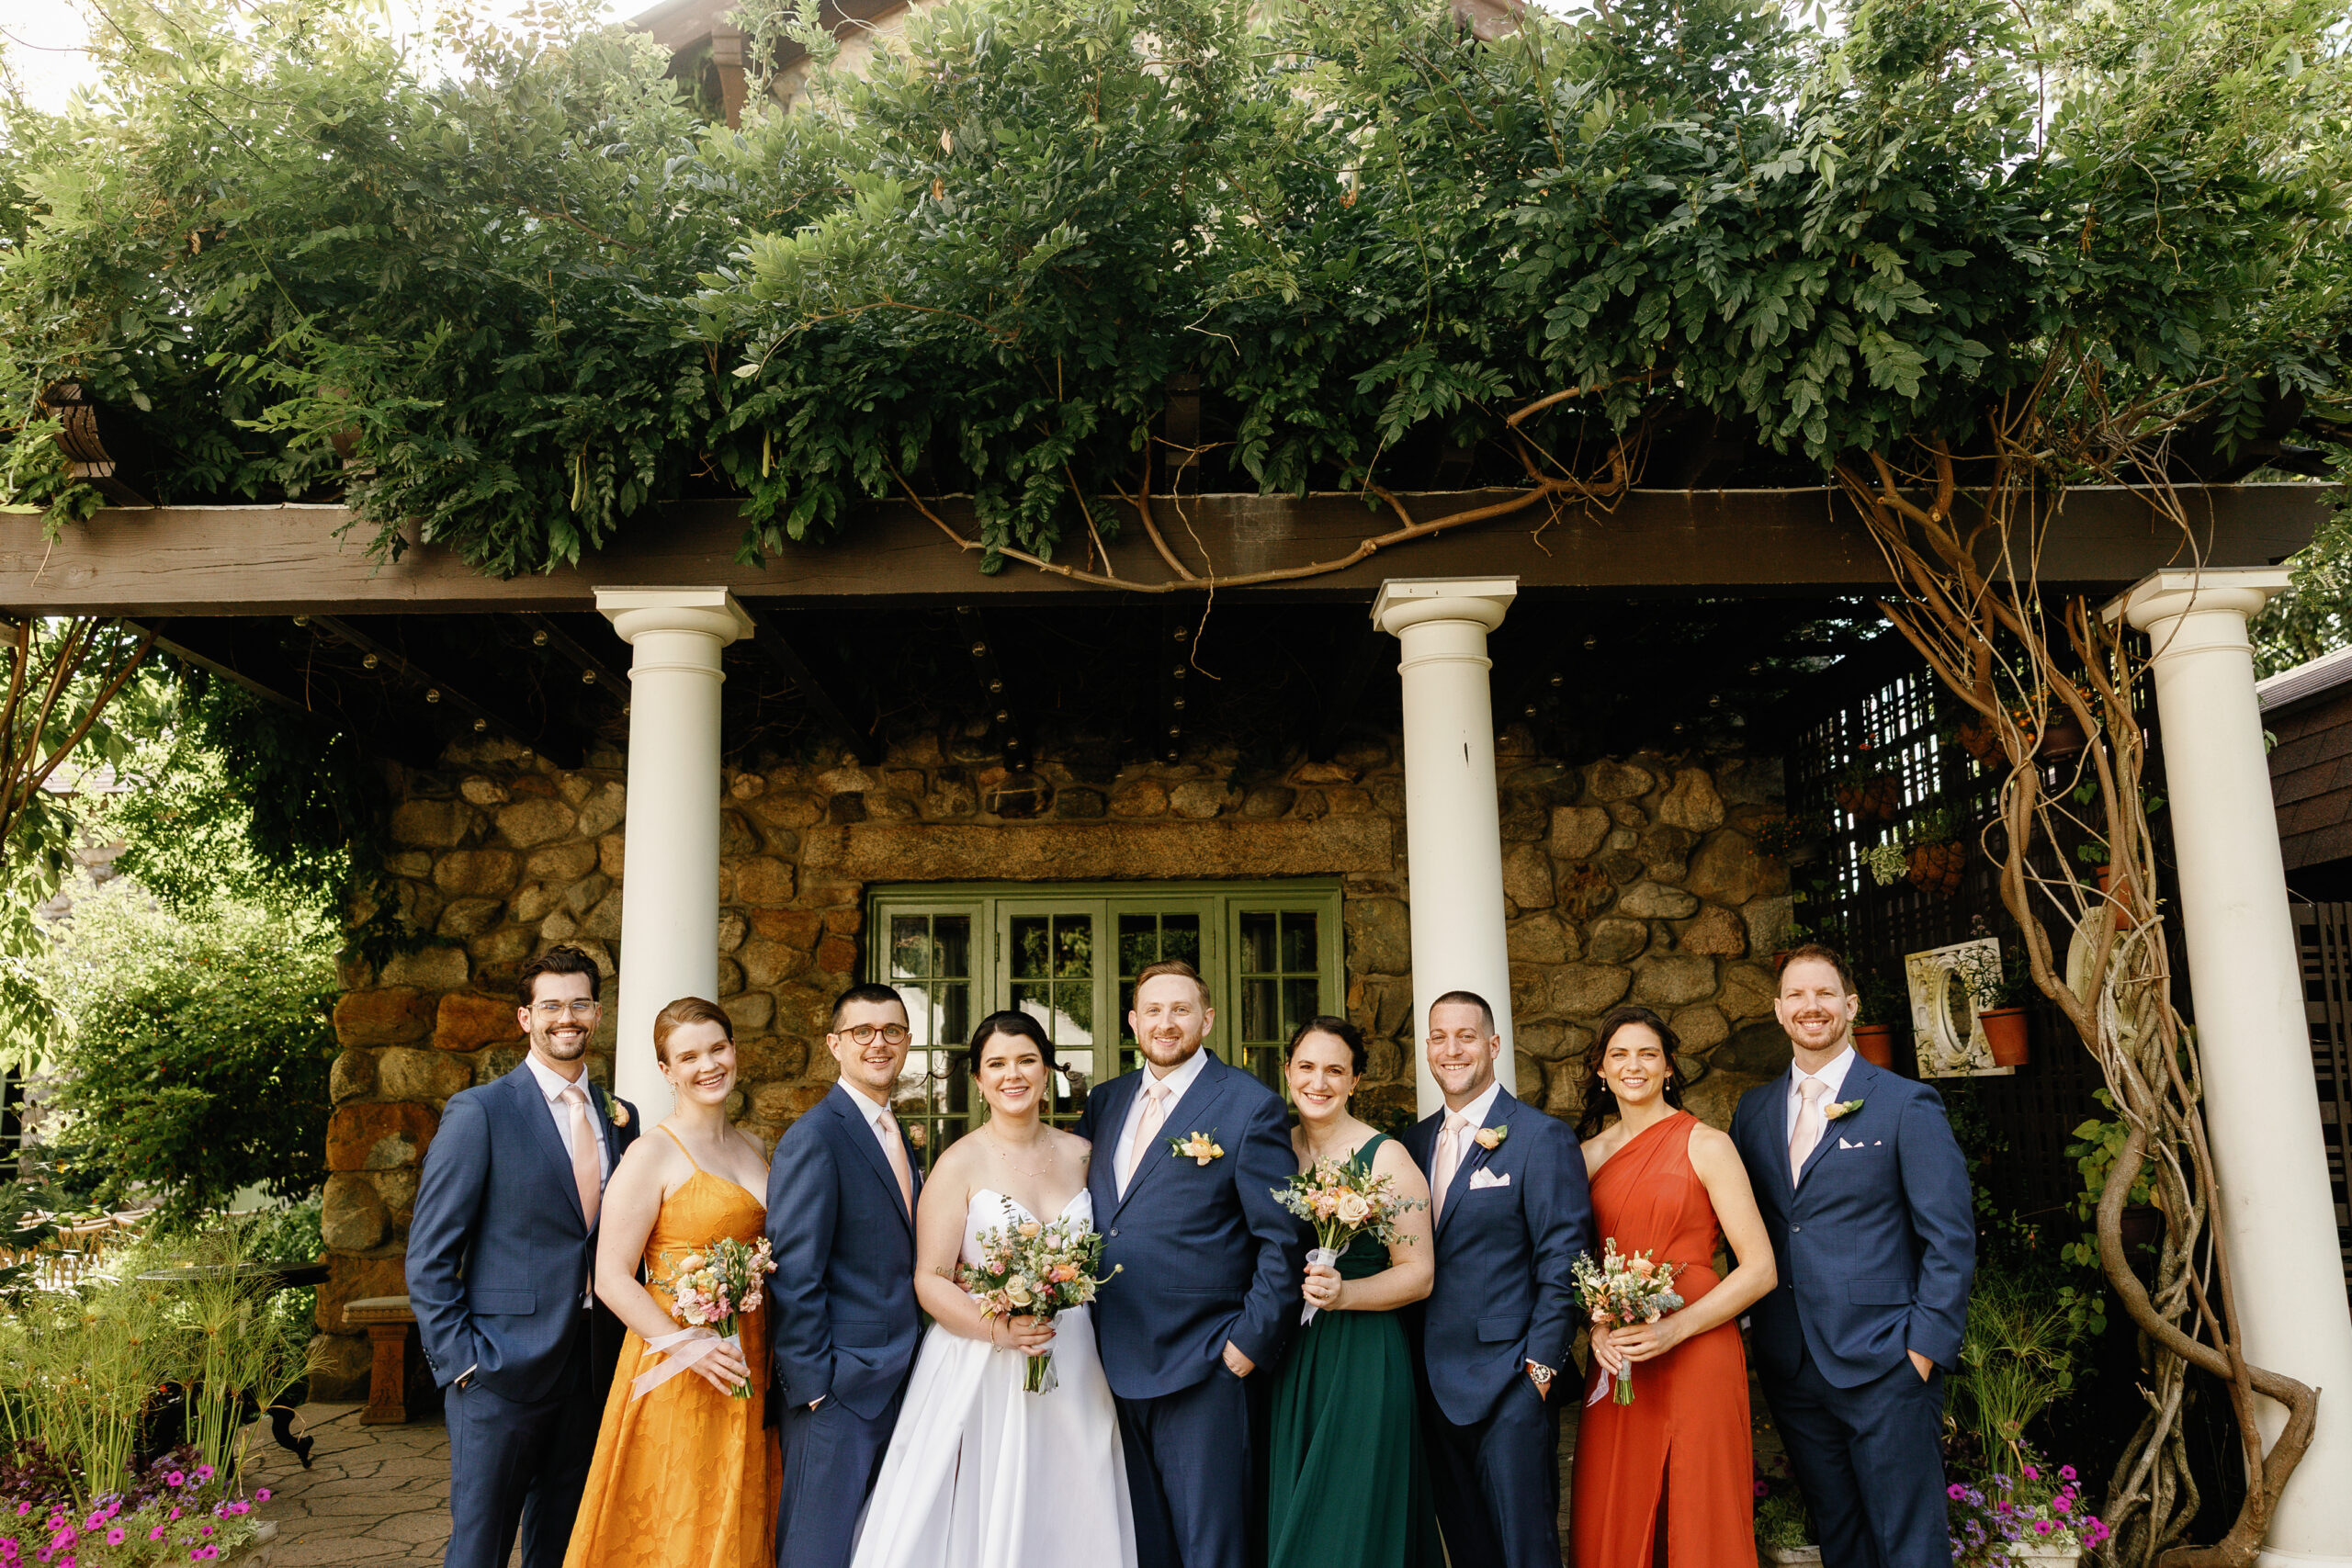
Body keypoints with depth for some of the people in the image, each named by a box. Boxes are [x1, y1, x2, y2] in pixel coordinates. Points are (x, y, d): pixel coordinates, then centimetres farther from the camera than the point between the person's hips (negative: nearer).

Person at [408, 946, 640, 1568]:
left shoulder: (619, 1116, 8)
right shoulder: (479, 1112, -8)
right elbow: (429, 1255, -8)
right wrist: (460, 1360, -11)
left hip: (592, 1370, 5)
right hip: (501, 1371, -5)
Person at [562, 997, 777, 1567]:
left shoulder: (753, 1152, 10)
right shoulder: (651, 1155, -9)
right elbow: (611, 1279, -13)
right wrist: (685, 1345, -22)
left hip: (747, 1371, 6)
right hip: (675, 1371, -6)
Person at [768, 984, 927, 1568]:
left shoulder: (897, 1136, 13)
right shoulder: (813, 1138, -15)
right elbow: (794, 1275, -17)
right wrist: (813, 1383, -18)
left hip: (895, 1382, 8)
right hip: (837, 1387, -8)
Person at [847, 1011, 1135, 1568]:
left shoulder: (1081, 1154, 6)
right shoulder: (959, 1163, -6)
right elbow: (930, 1281, -8)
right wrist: (997, 1328, -21)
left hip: (1073, 1374, 4)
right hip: (981, 1370, -3)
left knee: (1067, 1520, 9)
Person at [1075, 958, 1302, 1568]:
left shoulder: (1249, 1106, -7)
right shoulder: (1104, 1103, 10)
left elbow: (1282, 1239, -8)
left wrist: (1252, 1340, -12)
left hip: (1200, 1369, -5)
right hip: (1112, 1363, 5)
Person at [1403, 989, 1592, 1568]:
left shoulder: (1542, 1139, -9)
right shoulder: (1416, 1141, 10)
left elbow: (1562, 1263, -11)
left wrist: (1539, 1367, -15)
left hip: (1509, 1385, -6)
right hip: (1436, 1383, 6)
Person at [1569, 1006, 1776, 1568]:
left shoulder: (1705, 1144, -4)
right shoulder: (1590, 1154, 9)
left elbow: (1759, 1269, -8)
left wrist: (1673, 1330, -17)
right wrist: (1597, 1329, -3)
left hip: (1696, 1351, -4)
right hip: (1615, 1361, 4)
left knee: (1703, 1522, 5)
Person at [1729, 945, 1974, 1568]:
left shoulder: (1908, 1104, -4)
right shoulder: (1754, 1108, 10)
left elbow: (1951, 1239, -6)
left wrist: (1925, 1348, -11)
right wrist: (1755, 1326, 4)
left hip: (1884, 1366, -4)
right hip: (1789, 1369, 4)